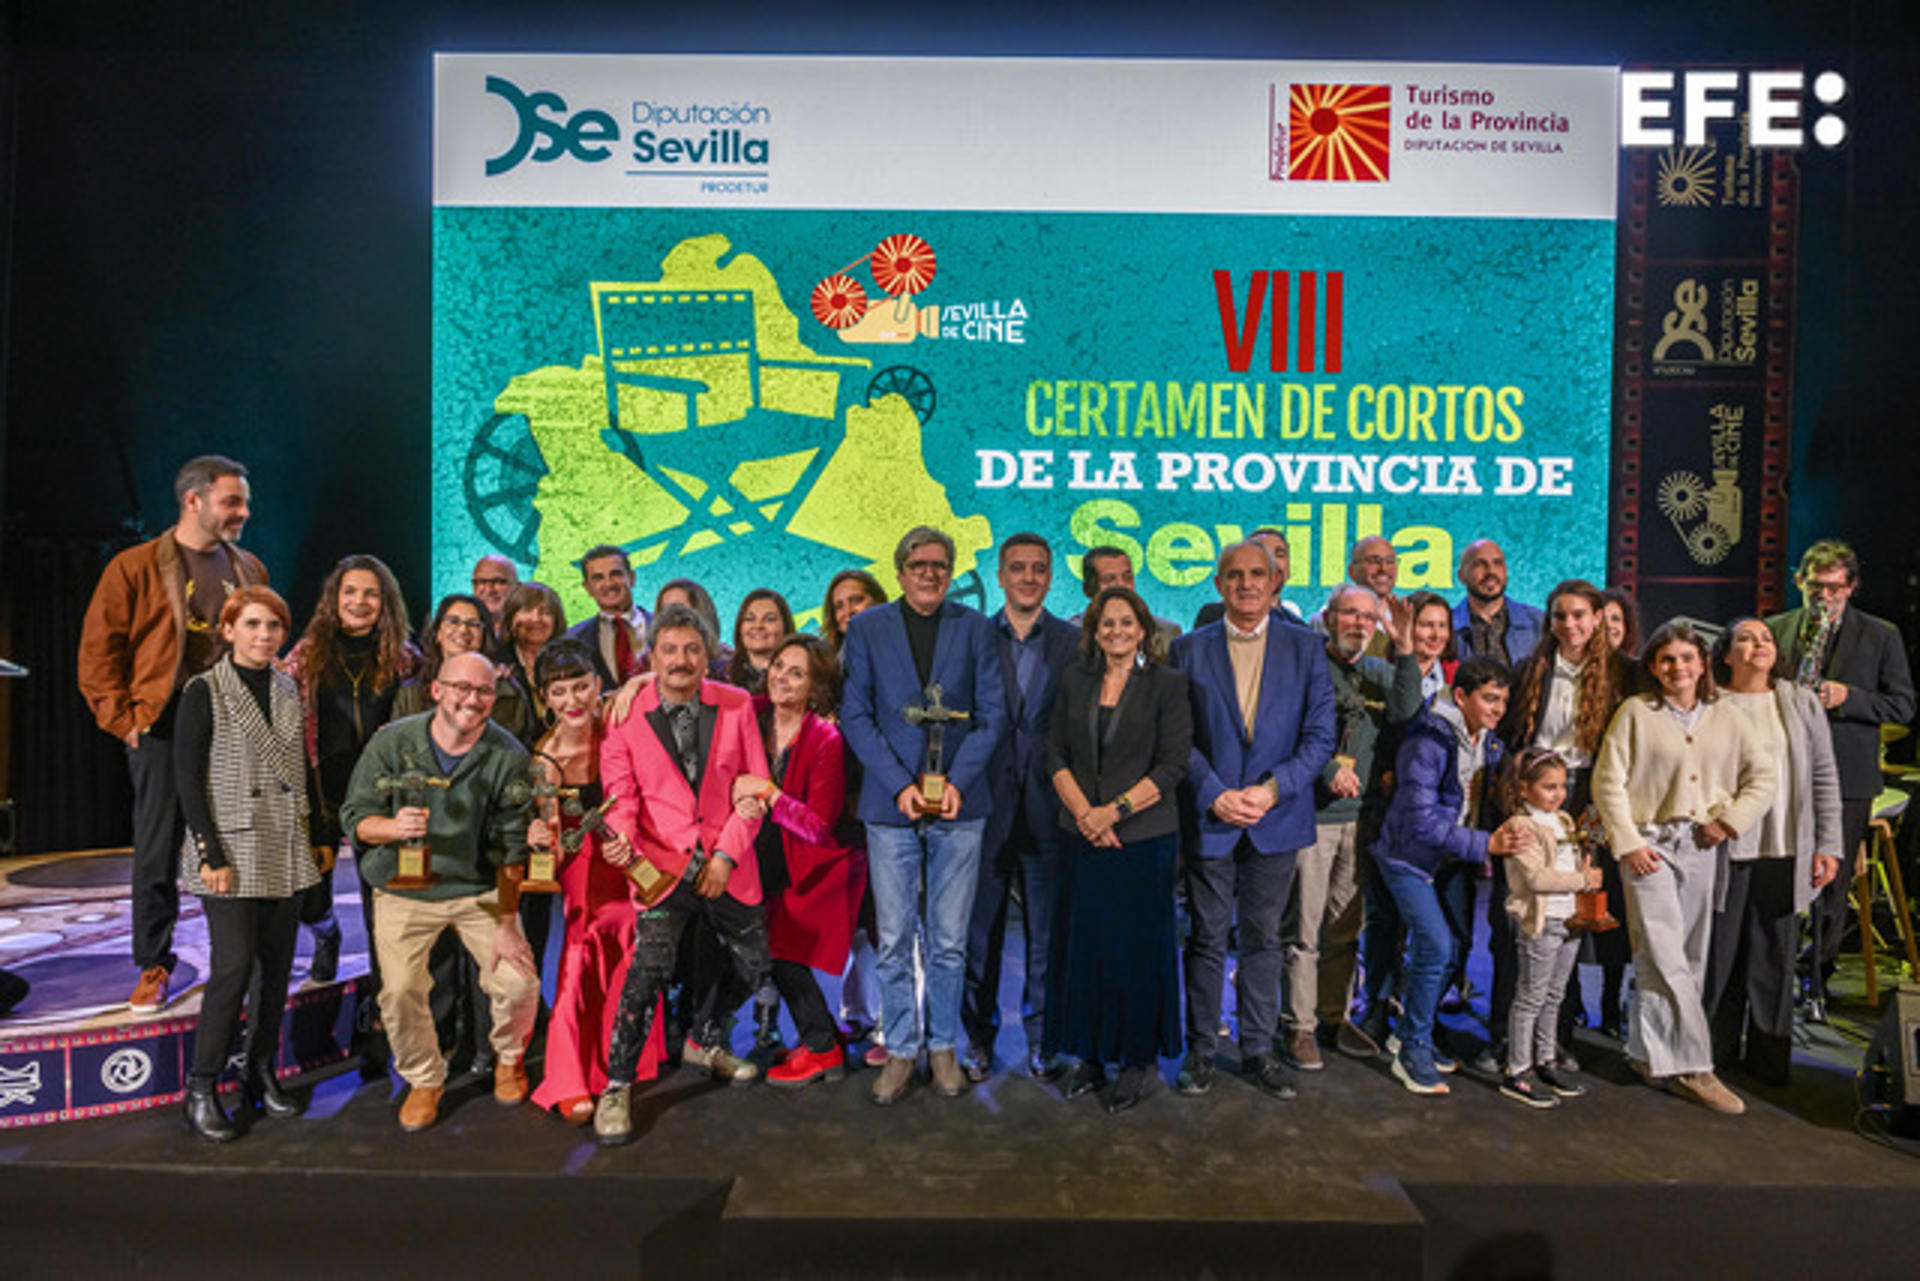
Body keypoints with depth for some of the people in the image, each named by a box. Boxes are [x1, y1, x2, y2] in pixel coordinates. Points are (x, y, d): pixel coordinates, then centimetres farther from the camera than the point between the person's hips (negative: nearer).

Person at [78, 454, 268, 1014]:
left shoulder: (249, 569, 11)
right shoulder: (135, 568, -1)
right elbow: (98, 653, -1)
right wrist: (126, 720, -7)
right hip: (165, 730, -3)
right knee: (157, 854, 4)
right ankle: (153, 967, 18)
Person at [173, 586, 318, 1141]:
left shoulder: (288, 690, 11)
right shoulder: (204, 692, -5)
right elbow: (187, 778, -8)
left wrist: (315, 836, 11)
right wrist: (211, 855, -13)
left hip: (285, 852, 5)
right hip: (232, 850, -5)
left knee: (277, 965, 8)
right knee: (233, 966, -8)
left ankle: (261, 1073, 22)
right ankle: (202, 1090, 7)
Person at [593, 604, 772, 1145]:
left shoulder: (736, 705, 1)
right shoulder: (626, 715, -4)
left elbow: (755, 785, 2)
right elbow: (620, 793, -1)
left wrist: (727, 854, -7)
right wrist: (622, 838, -22)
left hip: (727, 865, 3)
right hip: (663, 863, -3)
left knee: (752, 966, 14)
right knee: (650, 965, -19)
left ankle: (702, 1040, 42)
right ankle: (617, 1086, 2)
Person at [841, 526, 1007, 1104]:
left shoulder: (974, 627, 5)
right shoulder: (867, 628, 4)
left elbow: (993, 713, 3)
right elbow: (855, 715, 0)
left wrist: (958, 780, -9)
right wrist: (899, 785, -10)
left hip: (959, 802, 1)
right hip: (890, 804, 0)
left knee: (949, 941, 9)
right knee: (894, 941, 6)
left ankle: (944, 1047, 26)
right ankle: (900, 1051, 23)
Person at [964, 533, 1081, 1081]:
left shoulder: (1076, 642, 4)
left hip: (1048, 808, 0)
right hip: (985, 806, 0)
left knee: (1047, 933, 11)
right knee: (980, 929, 10)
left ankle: (1042, 1036, 28)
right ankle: (979, 1036, 27)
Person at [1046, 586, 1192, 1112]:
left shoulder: (1166, 683, -3)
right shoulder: (1074, 680, 7)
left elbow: (1173, 764, -8)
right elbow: (1056, 753, 6)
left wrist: (1114, 810, -14)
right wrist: (1083, 811, -8)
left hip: (1144, 836, -3)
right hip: (1082, 836, 3)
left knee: (1138, 946, 5)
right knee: (1084, 944, 8)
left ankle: (1138, 1059, 22)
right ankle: (1091, 1055, 24)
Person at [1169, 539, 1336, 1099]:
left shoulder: (1306, 648, 4)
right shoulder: (1189, 649, 2)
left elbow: (1321, 735, 0)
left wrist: (1272, 789, -11)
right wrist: (1214, 795, -12)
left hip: (1277, 819, 1)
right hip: (1209, 816, -1)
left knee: (1263, 938, 12)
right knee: (1207, 937, 8)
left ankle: (1258, 1049, 27)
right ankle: (1200, 1049, 22)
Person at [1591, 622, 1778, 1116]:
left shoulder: (1726, 718, 10)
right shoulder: (1635, 713, -1)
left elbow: (1765, 775, 12)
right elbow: (1608, 782, -3)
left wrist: (1730, 820, -2)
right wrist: (1628, 843, -9)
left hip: (1704, 847, 4)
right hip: (1650, 844, -4)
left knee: (1691, 957, 8)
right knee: (1665, 957, -9)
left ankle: (1651, 1053, 22)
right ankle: (1691, 1065, 0)